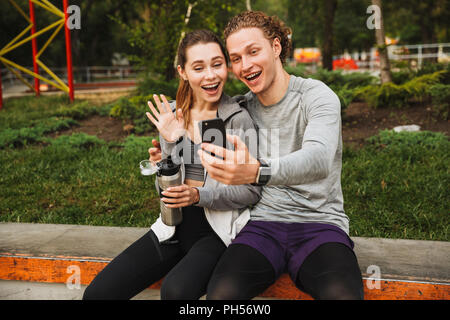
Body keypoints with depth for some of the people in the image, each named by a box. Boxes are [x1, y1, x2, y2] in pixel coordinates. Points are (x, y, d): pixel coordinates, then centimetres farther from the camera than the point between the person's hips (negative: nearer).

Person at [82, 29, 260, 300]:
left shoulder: (239, 118, -9)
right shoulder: (171, 115, 5)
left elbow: (252, 191, -6)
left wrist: (199, 195, -21)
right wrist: (170, 144, -13)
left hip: (218, 232, -4)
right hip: (174, 227, 5)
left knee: (176, 290, -33)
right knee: (97, 293, -8)